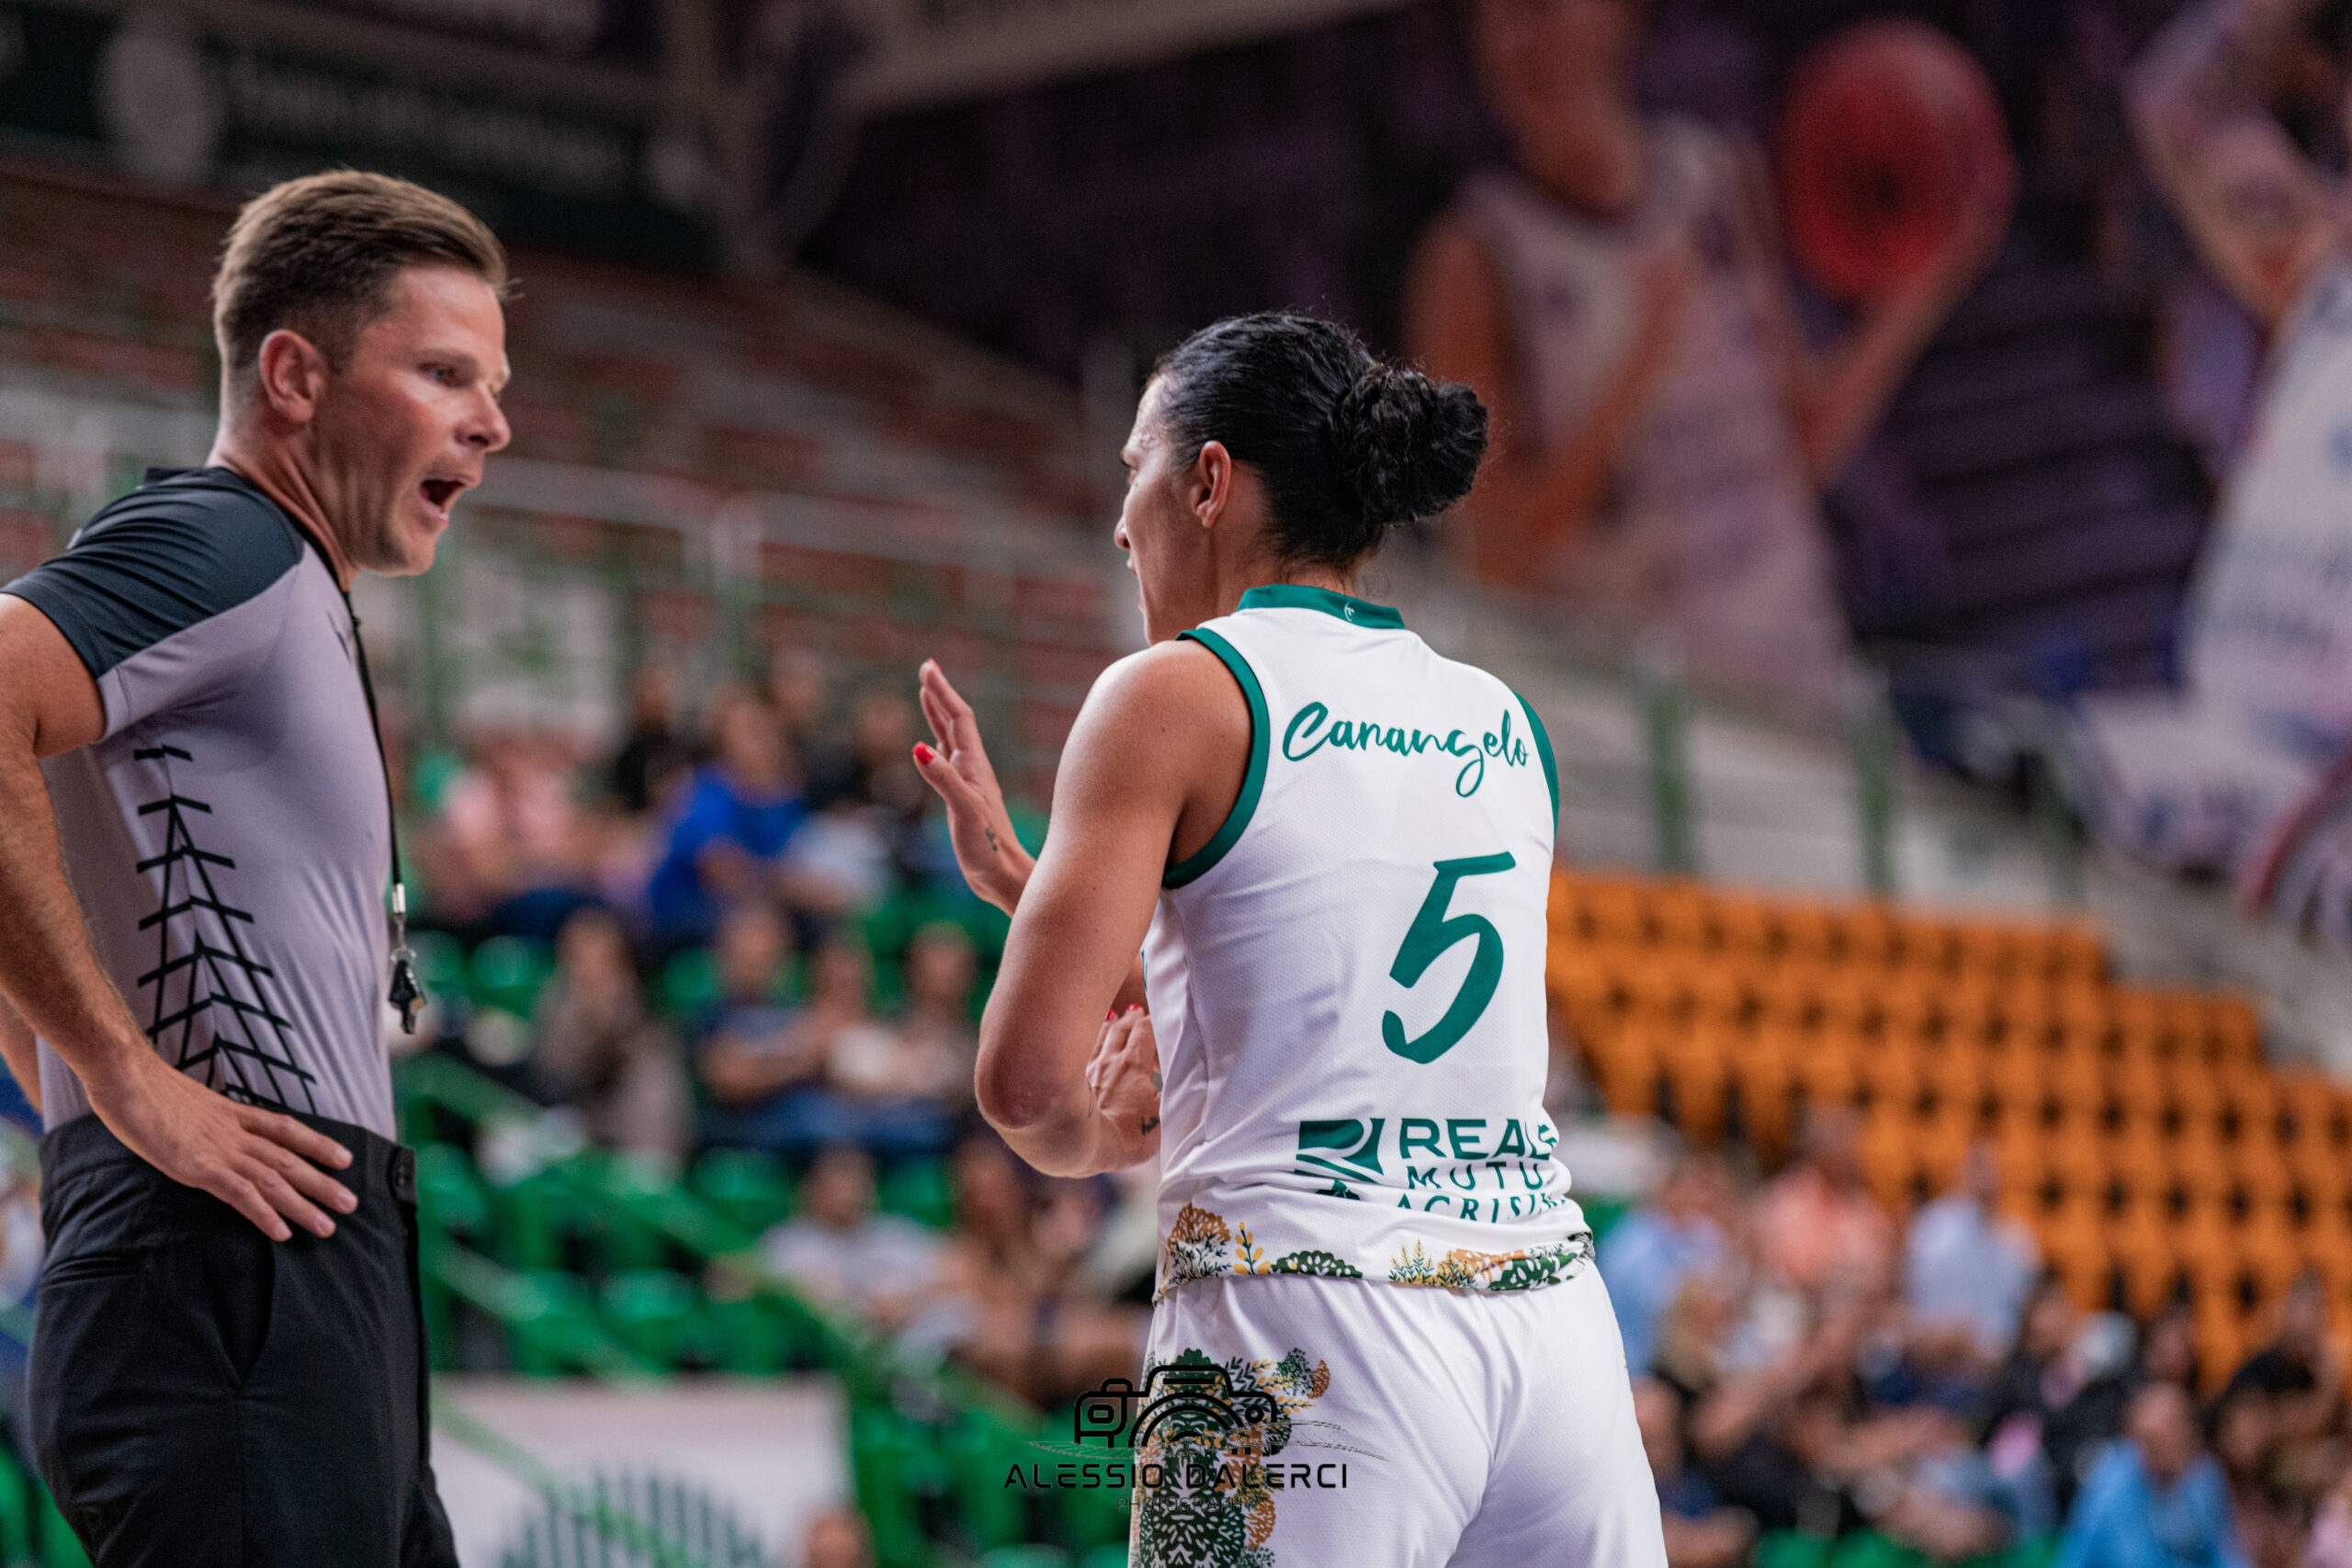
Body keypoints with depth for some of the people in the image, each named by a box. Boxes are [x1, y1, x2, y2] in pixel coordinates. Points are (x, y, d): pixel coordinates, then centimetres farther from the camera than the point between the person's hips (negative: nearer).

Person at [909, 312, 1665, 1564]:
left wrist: (1087, 1142, 14)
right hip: (1552, 1322, 6)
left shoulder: (1177, 695, -2)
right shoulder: (1505, 726, 16)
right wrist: (1022, 879, 26)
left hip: (1307, 1351, -6)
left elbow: (1028, 1081, -9)